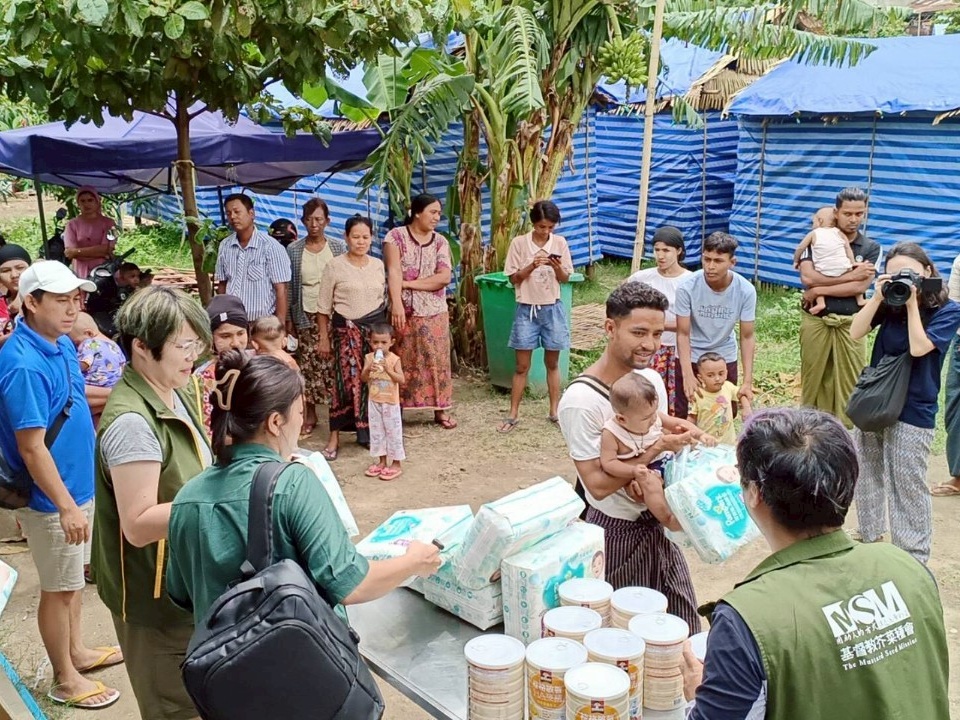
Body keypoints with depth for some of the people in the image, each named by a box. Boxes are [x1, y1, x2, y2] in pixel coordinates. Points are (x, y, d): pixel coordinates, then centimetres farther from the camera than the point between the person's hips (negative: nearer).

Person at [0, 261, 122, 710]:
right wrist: (65, 505, -22)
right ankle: (65, 679, 25)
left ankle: (76, 651, 41)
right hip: (53, 497, -8)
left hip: (79, 483, 8)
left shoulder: (63, 345, 1)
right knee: (58, 588, 8)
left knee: (73, 578, 23)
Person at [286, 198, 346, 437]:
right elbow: (289, 287, 6)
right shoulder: (293, 250, 4)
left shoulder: (338, 247, 2)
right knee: (308, 365, 3)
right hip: (306, 315, 1)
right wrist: (288, 319, 4)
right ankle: (310, 414, 14)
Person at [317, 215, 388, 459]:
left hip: (375, 327, 4)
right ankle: (334, 437, 4)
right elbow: (323, 307, -2)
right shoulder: (335, 266, -4)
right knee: (347, 381, -6)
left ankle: (368, 431, 19)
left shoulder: (378, 265, 8)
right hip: (346, 329, -4)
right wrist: (324, 337, -3)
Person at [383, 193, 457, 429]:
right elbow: (393, 272, -14)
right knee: (402, 362, 4)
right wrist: (396, 304, -26)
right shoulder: (396, 236, -4)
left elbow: (444, 277, -8)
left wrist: (409, 284, -13)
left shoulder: (440, 241, 4)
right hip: (404, 311, -2)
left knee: (436, 360, 6)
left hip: (434, 313, 3)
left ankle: (441, 410, 15)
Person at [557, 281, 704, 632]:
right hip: (615, 531, -6)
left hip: (658, 521, 6)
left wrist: (678, 432, -11)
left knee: (680, 626, 17)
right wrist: (657, 448, -27)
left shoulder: (652, 379, -2)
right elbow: (598, 484, -22)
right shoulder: (581, 399, -23)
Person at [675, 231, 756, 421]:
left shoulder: (746, 290, -21)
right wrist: (687, 375, -32)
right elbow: (683, 334, -20)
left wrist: (747, 381, -20)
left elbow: (747, 337, -14)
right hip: (690, 357, -1)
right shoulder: (687, 287, -25)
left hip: (725, 359, 1)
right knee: (684, 414, 3)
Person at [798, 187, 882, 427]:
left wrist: (819, 291, -11)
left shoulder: (871, 248, 5)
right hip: (816, 322, 0)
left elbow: (860, 287, -8)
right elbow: (807, 277, -13)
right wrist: (851, 275, -11)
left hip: (850, 324, 0)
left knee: (849, 383, 2)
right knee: (813, 379, 8)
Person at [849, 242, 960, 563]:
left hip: (912, 411, -5)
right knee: (867, 478, 17)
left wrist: (912, 303, -17)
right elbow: (856, 333, -6)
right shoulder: (890, 302, 2)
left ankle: (913, 559, 10)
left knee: (908, 489, 0)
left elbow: (919, 348, -20)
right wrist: (878, 297, -15)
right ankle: (869, 538, 34)